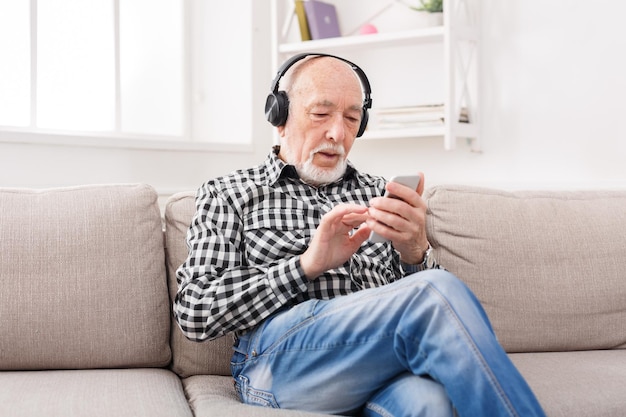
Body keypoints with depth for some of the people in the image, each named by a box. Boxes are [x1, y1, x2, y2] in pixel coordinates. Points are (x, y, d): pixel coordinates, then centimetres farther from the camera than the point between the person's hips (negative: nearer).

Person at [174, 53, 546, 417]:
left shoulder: (378, 192, 23)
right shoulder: (228, 194, 16)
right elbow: (194, 312, 3)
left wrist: (415, 252, -6)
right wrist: (307, 265, -7)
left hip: (386, 362, 2)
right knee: (437, 292, -27)